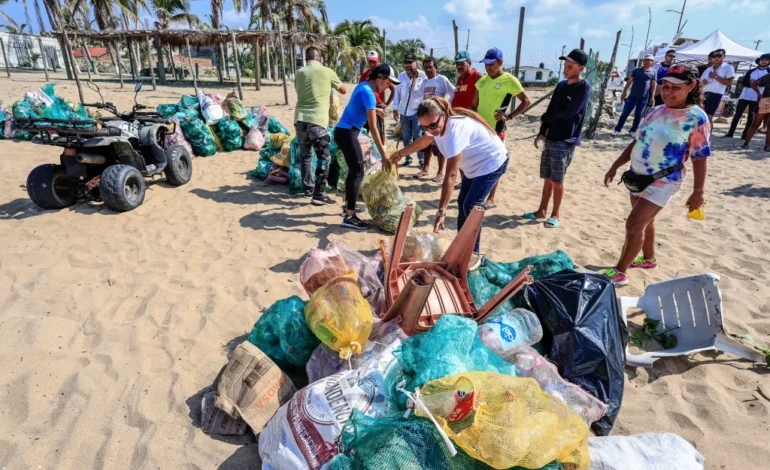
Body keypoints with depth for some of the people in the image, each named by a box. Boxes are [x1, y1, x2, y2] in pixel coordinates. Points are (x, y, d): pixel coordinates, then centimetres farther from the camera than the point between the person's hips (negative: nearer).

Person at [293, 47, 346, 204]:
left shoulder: (299, 73, 10)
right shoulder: (327, 72, 2)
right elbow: (343, 90, 15)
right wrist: (331, 86, 33)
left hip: (300, 118, 5)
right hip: (317, 120, -5)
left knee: (305, 156, 16)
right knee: (324, 158, 0)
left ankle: (308, 189, 25)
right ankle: (319, 194, -5)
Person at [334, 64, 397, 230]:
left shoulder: (363, 86, 11)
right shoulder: (368, 93, -19)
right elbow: (373, 127, -26)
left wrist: (374, 110, 50)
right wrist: (384, 155, -27)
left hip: (343, 131, 10)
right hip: (347, 133, -10)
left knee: (353, 170, 17)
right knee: (358, 172, -10)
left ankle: (348, 208, 27)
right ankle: (349, 218, -10)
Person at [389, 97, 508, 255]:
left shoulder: (455, 129, -39)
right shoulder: (438, 124, -12)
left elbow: (451, 175, -43)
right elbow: (422, 142, 13)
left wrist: (441, 211, -44)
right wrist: (401, 153, 27)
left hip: (491, 163, -9)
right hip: (474, 164, 10)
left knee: (470, 206, -15)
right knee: (462, 203, 14)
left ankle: (473, 253, -2)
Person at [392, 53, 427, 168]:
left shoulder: (422, 75, -6)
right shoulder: (401, 76, 7)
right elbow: (397, 92, 10)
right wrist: (395, 109, 8)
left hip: (418, 111, -4)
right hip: (404, 111, 5)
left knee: (418, 136, -2)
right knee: (406, 137, 11)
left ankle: (421, 159, 5)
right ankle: (408, 158, 22)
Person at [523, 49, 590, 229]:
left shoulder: (584, 87, -10)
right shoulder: (561, 85, 12)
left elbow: (568, 113, -17)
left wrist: (544, 118, -4)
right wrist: (542, 133, 3)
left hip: (566, 142, -6)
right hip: (550, 139, 6)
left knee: (557, 180, -2)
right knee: (547, 178, 11)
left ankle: (556, 214, 10)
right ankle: (542, 211, 21)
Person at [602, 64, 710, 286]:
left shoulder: (696, 118, -13)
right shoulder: (656, 111, 4)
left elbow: (699, 159, -11)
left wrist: (698, 192, -9)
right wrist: (615, 166, 10)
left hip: (662, 182, -7)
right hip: (638, 176, 7)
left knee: (634, 224, -11)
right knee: (644, 221, 19)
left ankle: (619, 271, -1)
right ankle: (649, 258, 40)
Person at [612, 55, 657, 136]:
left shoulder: (653, 73, 5)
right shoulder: (636, 70, 6)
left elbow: (653, 85, 5)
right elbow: (629, 81, 7)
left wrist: (652, 97, -1)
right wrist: (624, 92, 2)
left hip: (644, 97, 0)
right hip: (632, 95, 0)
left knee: (638, 115, 5)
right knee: (625, 113, -3)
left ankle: (633, 131, 13)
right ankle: (617, 130, 0)